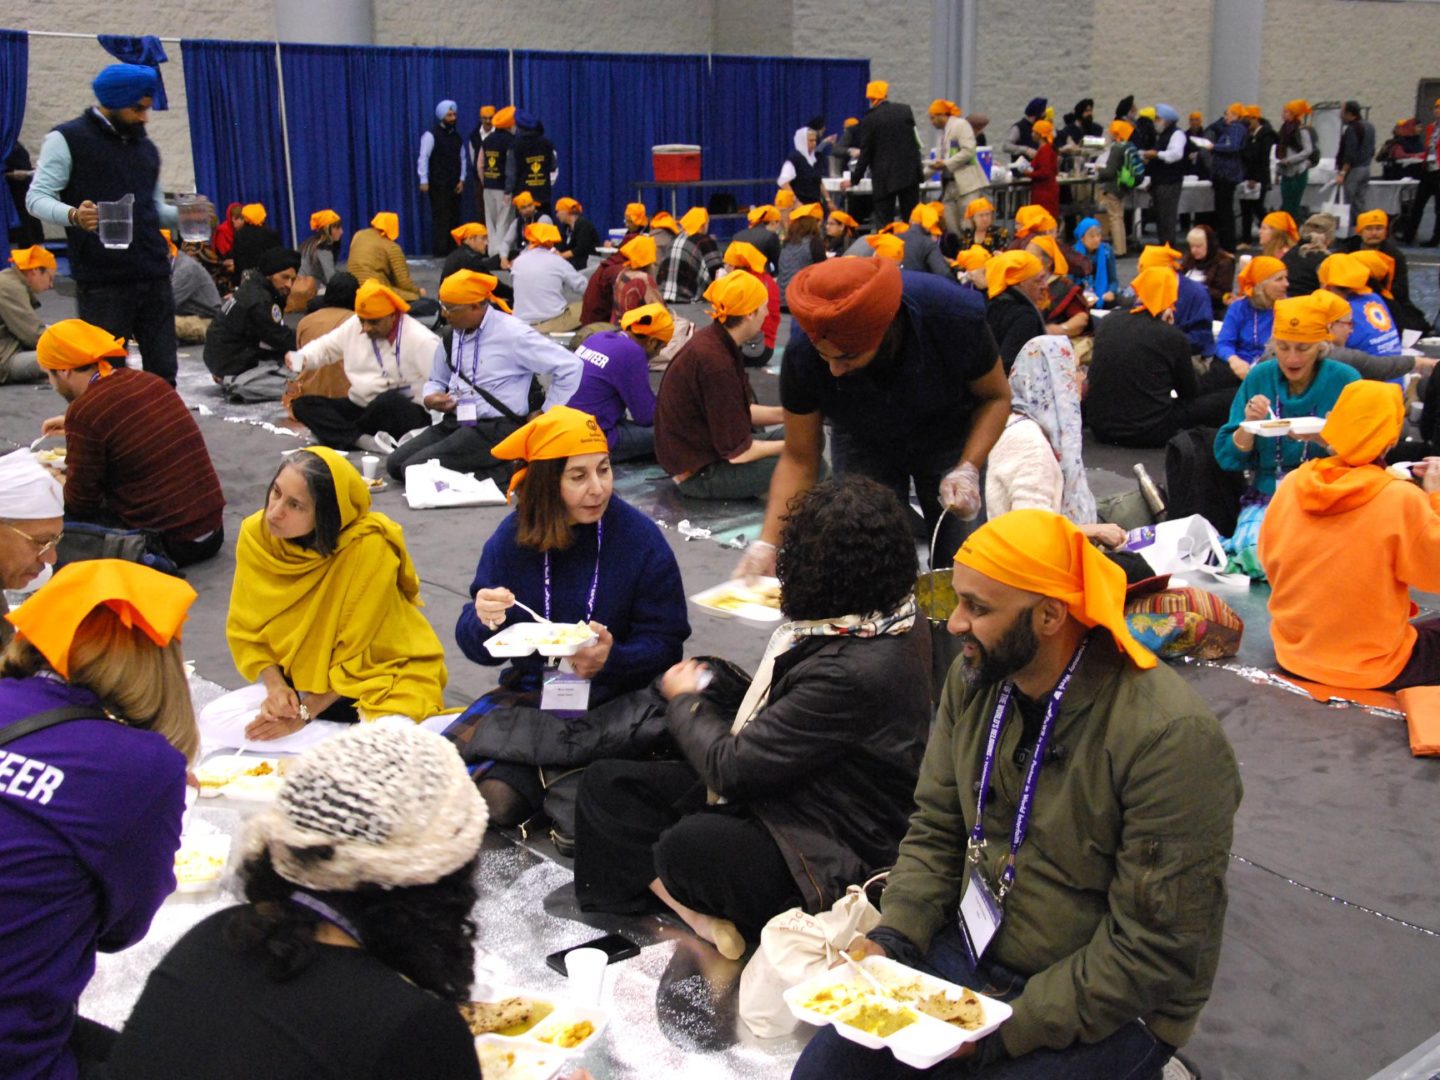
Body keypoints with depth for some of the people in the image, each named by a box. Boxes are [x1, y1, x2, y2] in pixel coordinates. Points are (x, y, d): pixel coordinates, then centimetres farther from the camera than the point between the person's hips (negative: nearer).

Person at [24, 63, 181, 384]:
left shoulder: (146, 148, 19)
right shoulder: (67, 140, 0)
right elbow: (37, 198, -4)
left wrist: (184, 215, 2)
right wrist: (73, 216, -25)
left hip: (154, 277, 5)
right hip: (102, 282, -5)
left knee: (163, 372, 6)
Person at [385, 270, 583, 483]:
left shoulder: (512, 334, -14)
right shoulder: (451, 337, 8)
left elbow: (571, 367, -15)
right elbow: (436, 380, 26)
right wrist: (431, 399, 2)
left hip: (497, 429, -8)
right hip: (455, 422, 8)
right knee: (395, 464, -4)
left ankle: (498, 473, -10)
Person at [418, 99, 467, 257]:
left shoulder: (457, 137, 15)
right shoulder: (431, 135, -5)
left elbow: (463, 159, 15)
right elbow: (423, 158, -10)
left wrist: (462, 180, 5)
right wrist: (424, 181, -15)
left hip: (454, 185, 6)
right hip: (438, 185, -6)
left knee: (454, 217, 5)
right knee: (440, 217, -7)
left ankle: (453, 250, 10)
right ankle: (439, 251, -3)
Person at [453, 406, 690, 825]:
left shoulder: (640, 538, -9)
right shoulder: (512, 539, 0)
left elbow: (667, 644, -7)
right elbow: (480, 649, 4)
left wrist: (611, 659, -27)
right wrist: (483, 621, -20)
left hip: (615, 695, -4)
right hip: (531, 691, 5)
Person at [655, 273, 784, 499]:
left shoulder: (713, 340, 1)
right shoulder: (714, 362, -27)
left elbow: (738, 412, 13)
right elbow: (737, 452, -21)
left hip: (704, 447, 10)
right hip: (699, 472, -10)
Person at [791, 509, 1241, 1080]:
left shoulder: (1170, 739, -25)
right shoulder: (974, 677, -4)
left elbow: (1155, 951, -21)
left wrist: (1007, 1029, -22)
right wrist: (891, 937, -8)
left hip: (1102, 1010, -5)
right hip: (970, 950, 6)